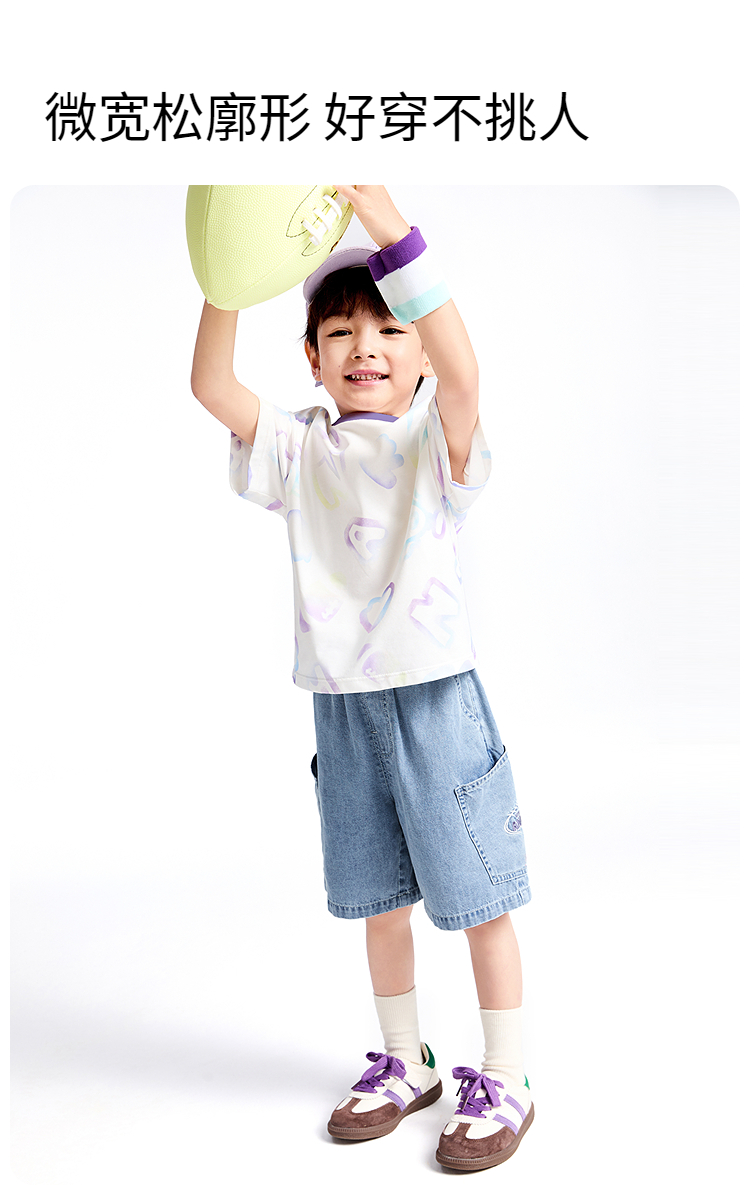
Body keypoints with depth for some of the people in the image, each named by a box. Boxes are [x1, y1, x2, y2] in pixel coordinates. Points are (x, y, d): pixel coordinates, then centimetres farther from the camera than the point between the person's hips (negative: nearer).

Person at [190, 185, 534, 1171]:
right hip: (342, 707, 5)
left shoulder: (432, 442, -8)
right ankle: (405, 1064, 37)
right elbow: (214, 386, -9)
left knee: (476, 898, 6)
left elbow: (461, 370, -28)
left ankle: (505, 1082, 24)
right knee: (379, 898, 18)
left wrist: (396, 239, -33)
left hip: (434, 695, -4)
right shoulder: (299, 449, 3)